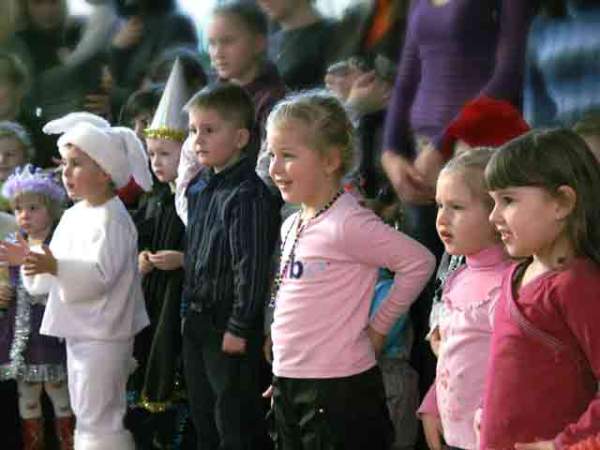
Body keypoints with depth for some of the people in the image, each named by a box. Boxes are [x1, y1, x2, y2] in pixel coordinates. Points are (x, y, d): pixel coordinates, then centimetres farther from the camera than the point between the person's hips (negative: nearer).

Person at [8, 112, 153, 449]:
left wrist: (56, 266, -36)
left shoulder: (111, 220, -16)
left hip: (104, 336, -10)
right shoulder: (74, 216, 12)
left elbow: (99, 274, -26)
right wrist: (31, 259, 4)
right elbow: (62, 270, 19)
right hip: (79, 331, 10)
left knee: (98, 418, -6)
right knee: (87, 414, 17)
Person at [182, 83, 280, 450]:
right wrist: (190, 313, 16)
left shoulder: (248, 195, -18)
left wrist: (238, 329, -20)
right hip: (198, 323, 9)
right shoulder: (198, 192, 9)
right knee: (203, 420, 18)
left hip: (230, 326, -9)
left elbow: (251, 268, -20)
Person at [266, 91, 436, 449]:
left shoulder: (348, 224, -16)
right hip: (288, 385, 9)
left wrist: (378, 326, -10)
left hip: (338, 391, -9)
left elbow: (419, 261, -19)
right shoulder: (291, 226, 10)